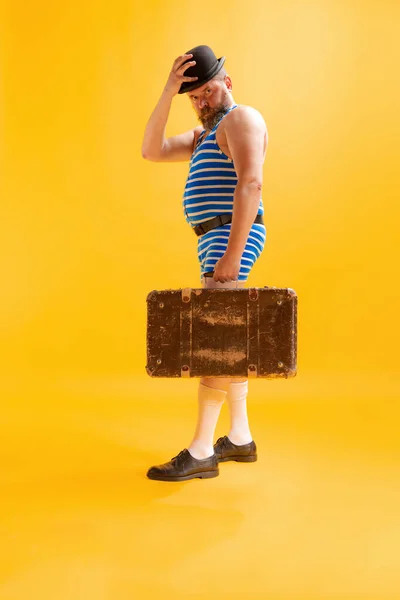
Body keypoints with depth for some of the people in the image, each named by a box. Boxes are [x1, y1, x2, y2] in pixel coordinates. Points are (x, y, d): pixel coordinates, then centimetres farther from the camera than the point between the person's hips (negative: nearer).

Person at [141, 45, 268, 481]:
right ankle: (240, 438, 18)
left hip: (232, 235, -10)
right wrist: (168, 93, 2)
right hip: (215, 241, 10)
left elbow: (250, 184, -21)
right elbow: (151, 151, 13)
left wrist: (232, 254, -28)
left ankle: (200, 452, -14)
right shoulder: (204, 135, 24)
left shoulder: (241, 118, -6)